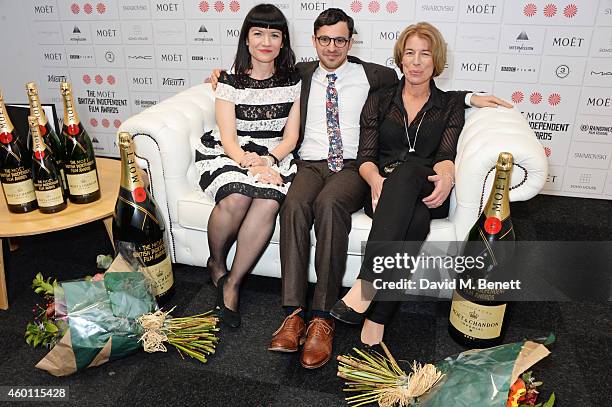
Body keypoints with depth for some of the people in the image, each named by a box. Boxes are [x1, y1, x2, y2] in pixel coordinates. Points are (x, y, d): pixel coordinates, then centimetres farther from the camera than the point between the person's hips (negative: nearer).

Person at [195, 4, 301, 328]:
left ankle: (232, 283, -16)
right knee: (236, 198, -33)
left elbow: (291, 136, 3)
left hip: (274, 157, 2)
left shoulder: (293, 81, 6)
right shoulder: (230, 81, 1)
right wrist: (250, 164, -25)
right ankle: (216, 265, -2)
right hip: (230, 154, -1)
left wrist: (268, 161, -16)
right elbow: (228, 139, -6)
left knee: (269, 202, -32)